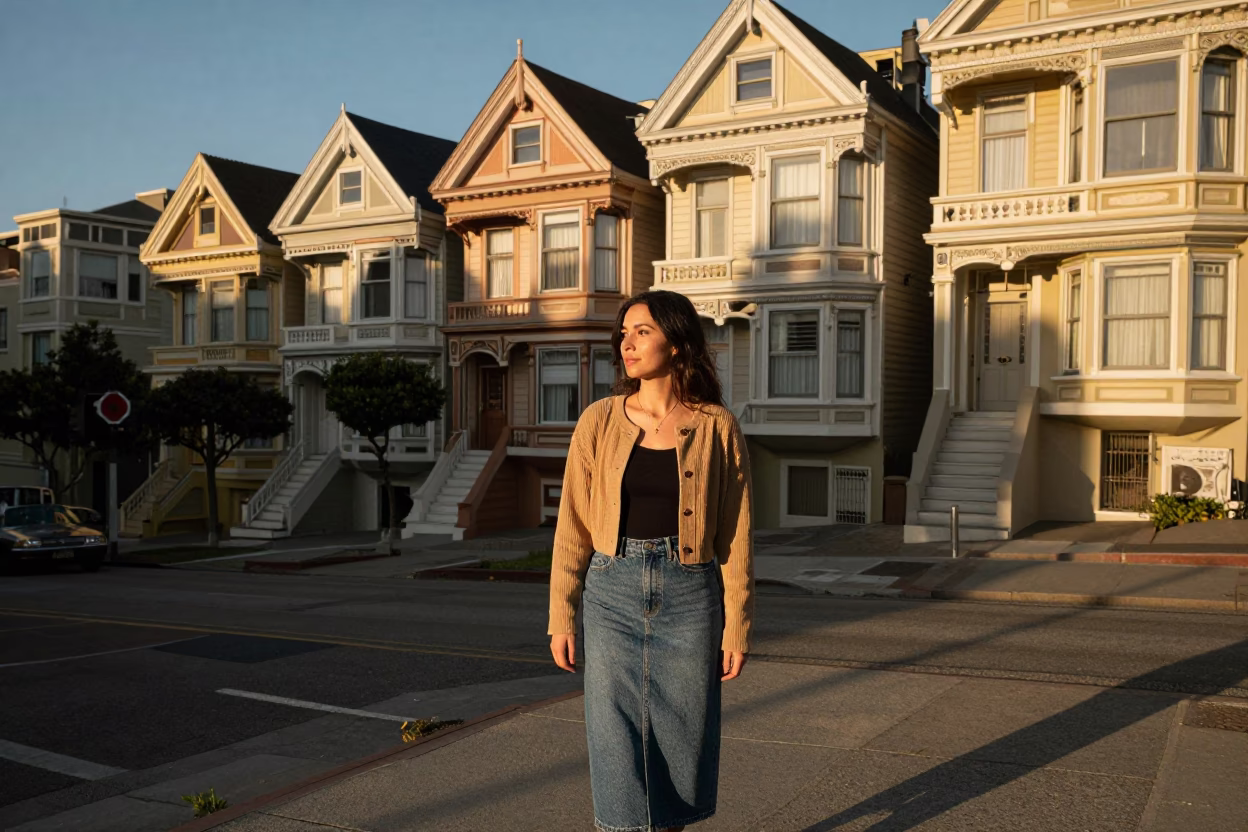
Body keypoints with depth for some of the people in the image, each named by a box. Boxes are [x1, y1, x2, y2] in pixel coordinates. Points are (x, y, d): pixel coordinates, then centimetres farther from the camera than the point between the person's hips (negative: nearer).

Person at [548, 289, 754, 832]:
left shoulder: (717, 427, -2)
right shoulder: (599, 421, 0)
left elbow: (735, 535, 0)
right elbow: (573, 526, 4)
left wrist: (736, 629, -1)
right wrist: (561, 618, 2)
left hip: (688, 598, 0)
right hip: (613, 594, 1)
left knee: (679, 743, 9)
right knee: (617, 746, 1)